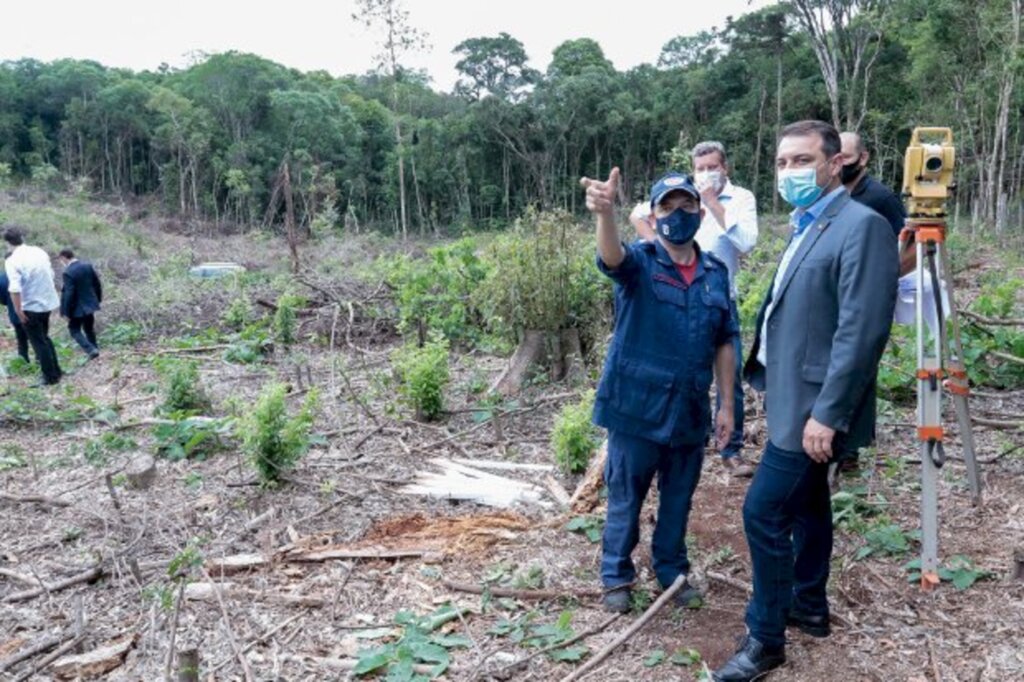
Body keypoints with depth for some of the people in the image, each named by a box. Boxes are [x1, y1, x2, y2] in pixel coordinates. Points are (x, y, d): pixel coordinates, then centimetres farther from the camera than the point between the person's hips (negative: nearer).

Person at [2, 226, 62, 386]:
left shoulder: (12, 261, -18)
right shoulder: (39, 252, 1)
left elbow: (15, 289, -24)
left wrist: (18, 311, -16)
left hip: (31, 307, -6)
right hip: (47, 302, 6)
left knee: (38, 342, 7)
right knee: (44, 338, 23)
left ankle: (50, 376, 14)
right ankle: (56, 370, 27)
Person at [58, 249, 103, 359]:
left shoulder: (68, 272, -22)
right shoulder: (88, 265, -3)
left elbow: (69, 294, -22)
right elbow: (97, 284, 4)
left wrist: (66, 312, -13)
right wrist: (98, 299, 17)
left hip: (77, 307, -6)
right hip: (90, 303, 7)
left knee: (74, 330, 7)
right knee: (89, 328, 22)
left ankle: (91, 350, -6)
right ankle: (94, 348, 32)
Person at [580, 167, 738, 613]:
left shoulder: (715, 272, 6)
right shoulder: (640, 263, -7)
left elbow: (724, 343, 10)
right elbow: (611, 257, -32)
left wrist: (727, 405, 8)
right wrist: (605, 212, -53)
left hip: (690, 410, 4)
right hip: (637, 407, -4)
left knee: (679, 499, 17)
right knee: (626, 497, 9)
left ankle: (673, 571, 37)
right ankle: (617, 576, 28)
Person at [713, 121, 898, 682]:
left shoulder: (862, 225, -17)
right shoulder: (805, 228, 12)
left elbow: (861, 331, -23)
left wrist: (827, 412, -24)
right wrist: (767, 378, 13)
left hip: (812, 403, -9)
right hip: (793, 396, 9)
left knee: (764, 512, -6)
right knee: (806, 504, 20)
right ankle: (809, 607, 36)